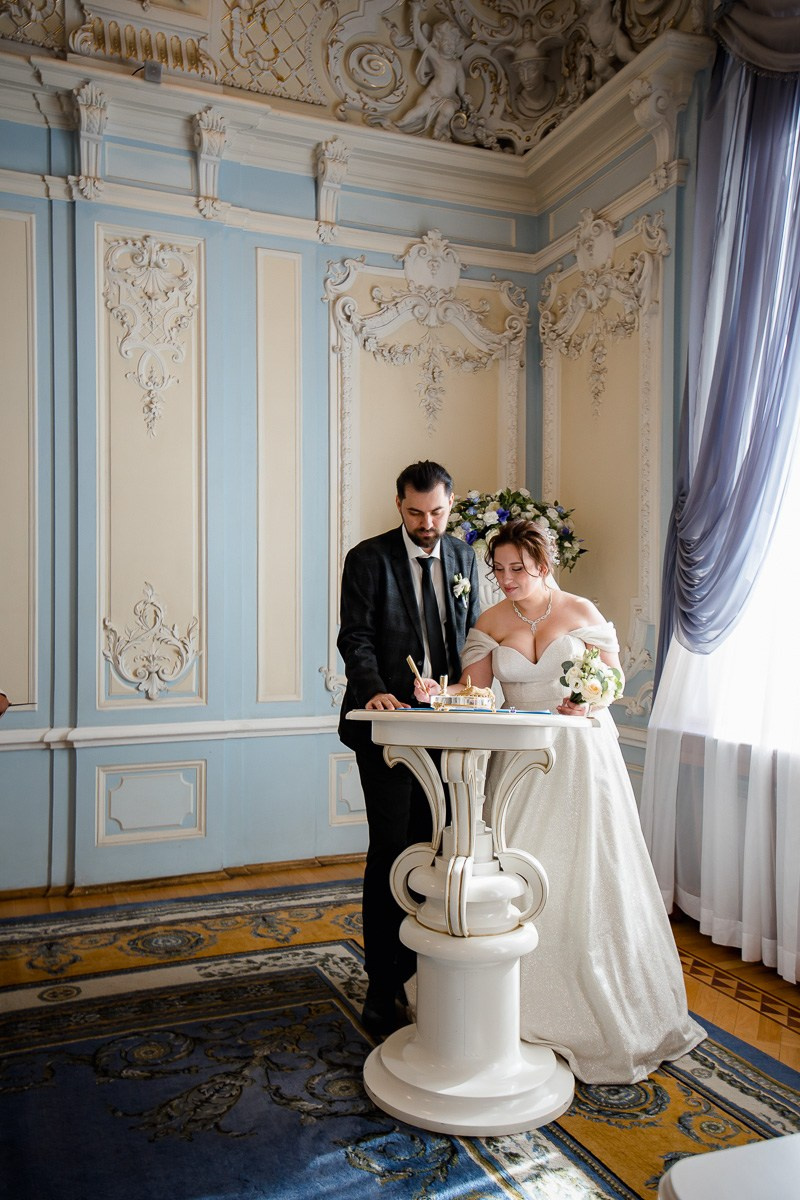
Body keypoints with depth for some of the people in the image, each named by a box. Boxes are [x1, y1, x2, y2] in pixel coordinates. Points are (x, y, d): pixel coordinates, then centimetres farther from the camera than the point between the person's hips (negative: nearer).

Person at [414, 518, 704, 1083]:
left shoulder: (582, 612, -1)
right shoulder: (490, 623, 3)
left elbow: (615, 676, 3)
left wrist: (588, 701, -16)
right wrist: (440, 694, -21)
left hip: (581, 753, -1)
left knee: (585, 873, 2)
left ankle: (600, 1006, 19)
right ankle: (530, 1003, 15)